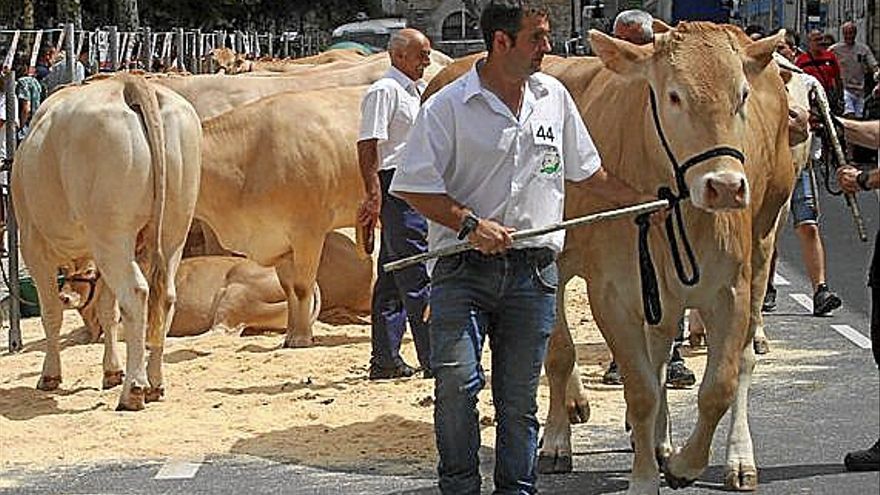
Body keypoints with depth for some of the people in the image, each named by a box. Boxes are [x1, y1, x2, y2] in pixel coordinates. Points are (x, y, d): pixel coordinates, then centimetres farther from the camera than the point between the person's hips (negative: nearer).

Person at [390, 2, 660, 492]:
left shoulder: (554, 97, 10)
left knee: (519, 395, 7)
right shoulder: (449, 106, -5)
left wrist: (643, 199, 21)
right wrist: (471, 223, -15)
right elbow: (415, 187, -6)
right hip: (463, 267, -4)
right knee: (457, 379, -15)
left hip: (533, 270, 4)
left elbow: (588, 172, 23)